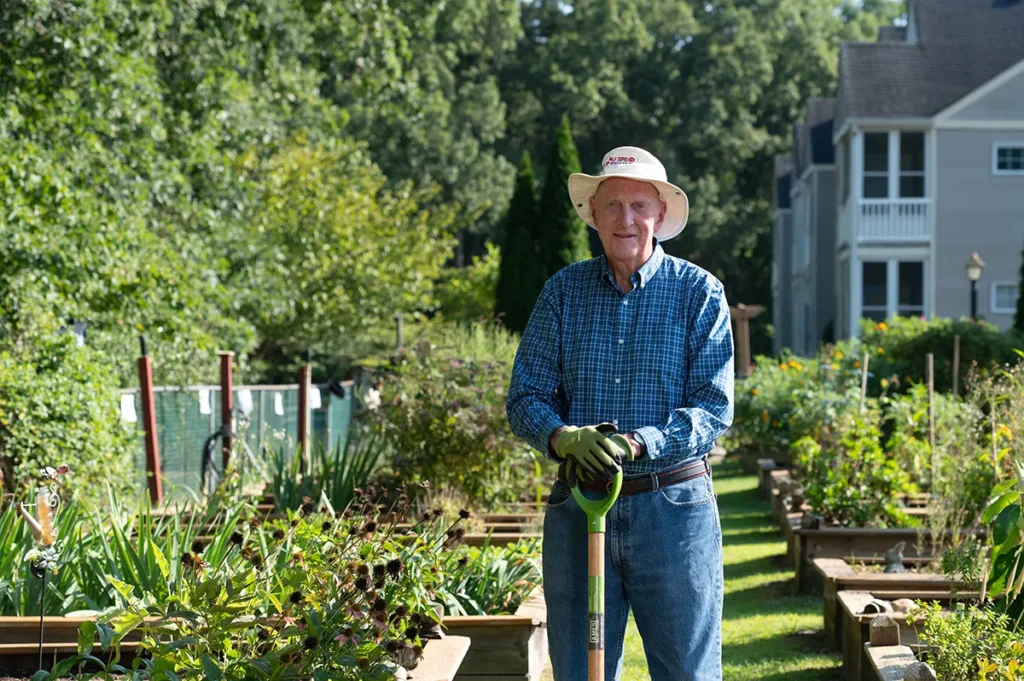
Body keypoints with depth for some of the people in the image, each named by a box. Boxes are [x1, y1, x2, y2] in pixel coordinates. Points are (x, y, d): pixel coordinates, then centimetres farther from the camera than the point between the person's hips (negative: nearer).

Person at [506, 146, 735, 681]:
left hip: (674, 505, -2)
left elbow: (715, 409, -7)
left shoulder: (699, 292, 0)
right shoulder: (562, 292, 7)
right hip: (578, 508, 2)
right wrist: (564, 437, -19)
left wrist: (637, 444, -22)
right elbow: (524, 397, 3)